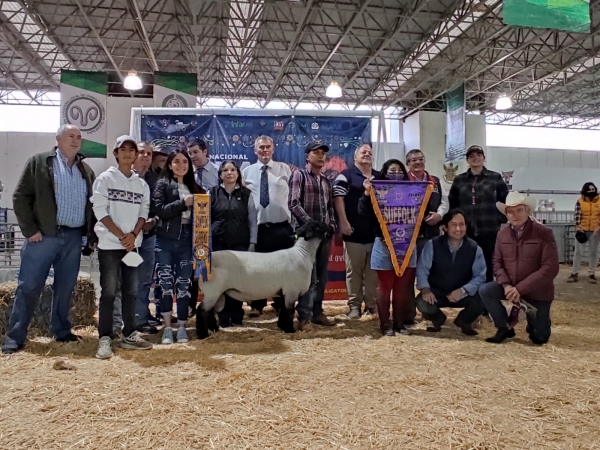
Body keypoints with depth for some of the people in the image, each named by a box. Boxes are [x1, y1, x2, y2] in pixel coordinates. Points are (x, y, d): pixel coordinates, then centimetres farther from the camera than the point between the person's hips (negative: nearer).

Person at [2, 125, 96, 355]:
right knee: (29, 286, 0)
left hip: (73, 237, 4)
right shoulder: (39, 162, 1)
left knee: (65, 287, 11)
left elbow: (93, 203, 17)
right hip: (44, 235, -4)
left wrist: (92, 233, 8)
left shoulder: (86, 170, 14)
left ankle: (62, 331, 23)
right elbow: (20, 197, -3)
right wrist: (30, 230, -9)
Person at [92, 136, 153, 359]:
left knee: (131, 291, 8)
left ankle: (129, 335, 17)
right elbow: (100, 211, -7)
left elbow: (144, 213, 8)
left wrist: (133, 235, -10)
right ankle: (104, 339, 1)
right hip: (109, 244, -4)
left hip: (132, 244, 4)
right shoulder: (105, 179, 0)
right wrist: (121, 235, -14)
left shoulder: (142, 184, 12)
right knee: (109, 291, -4)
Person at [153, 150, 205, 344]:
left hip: (187, 240, 3)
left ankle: (182, 326, 13)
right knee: (166, 284, 1)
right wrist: (183, 203, -16)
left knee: (184, 284, 5)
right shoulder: (162, 184, 3)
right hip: (165, 240, -2)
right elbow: (159, 210, -10)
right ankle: (167, 327, 10)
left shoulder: (194, 187, 14)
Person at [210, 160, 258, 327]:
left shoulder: (246, 194, 6)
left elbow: (252, 220, 5)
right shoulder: (213, 193, 6)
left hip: (241, 244, 0)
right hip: (218, 244, 0)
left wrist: (252, 243, 0)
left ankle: (236, 315, 14)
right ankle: (223, 317, 12)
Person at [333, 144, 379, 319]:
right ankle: (354, 305, 10)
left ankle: (372, 303, 19)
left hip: (376, 232, 5)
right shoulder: (346, 175, 1)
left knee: (373, 271, 8)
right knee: (354, 271, 2)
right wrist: (344, 222, -15)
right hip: (355, 233, -4)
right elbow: (338, 198, -7)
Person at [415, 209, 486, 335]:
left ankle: (463, 321, 10)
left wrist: (463, 291, -28)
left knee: (481, 300, -29)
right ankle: (438, 319, 11)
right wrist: (425, 289, -29)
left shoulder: (474, 248, -8)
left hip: (462, 294, 1)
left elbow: (480, 276, -11)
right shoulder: (433, 245, -10)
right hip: (436, 293, -1)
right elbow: (422, 269, -11)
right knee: (422, 303, -31)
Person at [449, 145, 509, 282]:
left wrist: (500, 219, 1)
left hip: (489, 230, -1)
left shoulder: (495, 178, 5)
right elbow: (452, 204, 15)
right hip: (465, 231, 1)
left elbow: (506, 200, 8)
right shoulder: (459, 180, 10)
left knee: (487, 265, 4)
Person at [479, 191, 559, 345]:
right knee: (485, 291, -23)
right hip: (511, 287, 3)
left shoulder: (544, 233, -15)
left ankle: (533, 319, 37)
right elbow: (497, 263, 1)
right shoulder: (502, 234, 0)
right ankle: (505, 328, -1)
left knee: (539, 338, 0)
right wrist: (507, 285, -19)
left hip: (537, 292, -3)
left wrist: (520, 288, -24)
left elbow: (550, 268, -20)